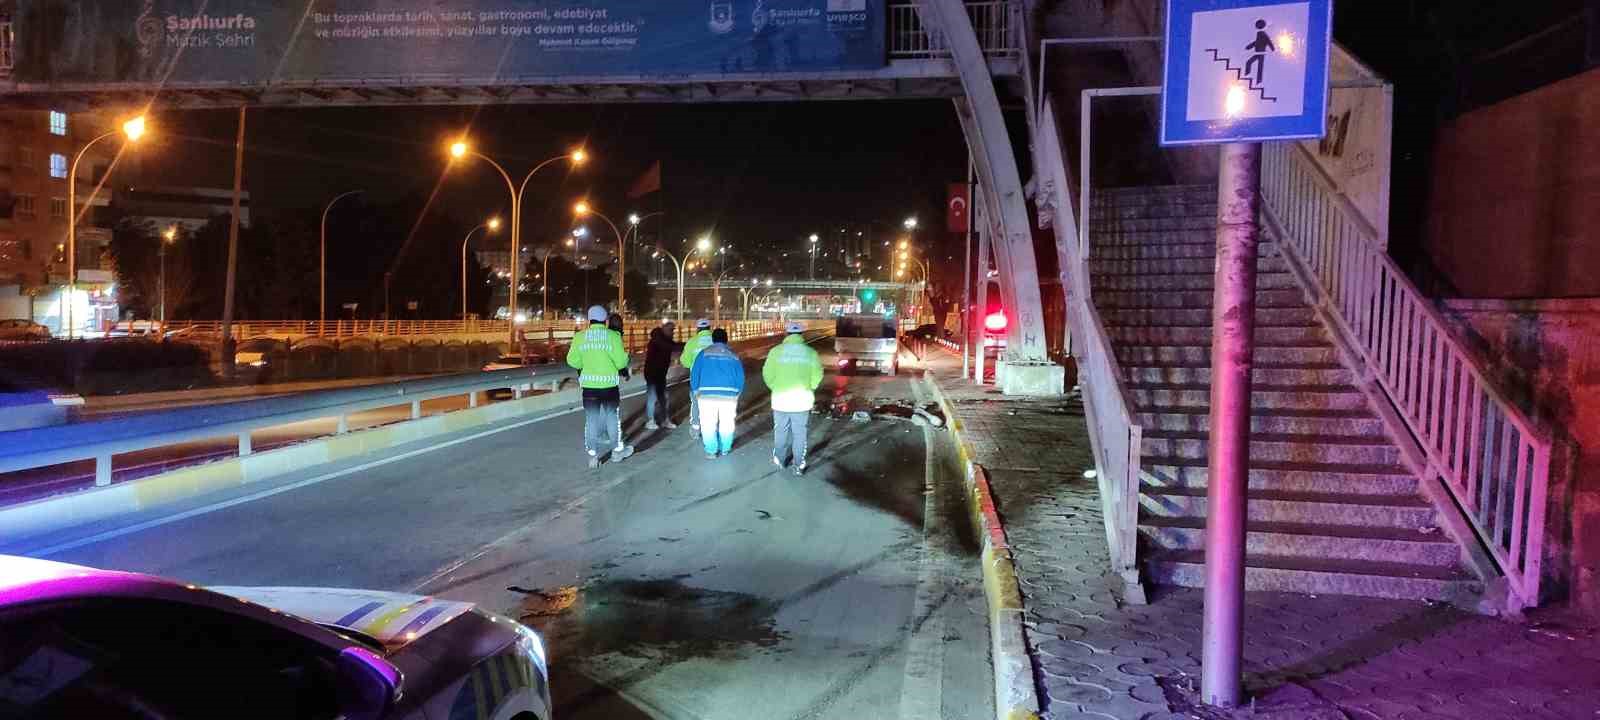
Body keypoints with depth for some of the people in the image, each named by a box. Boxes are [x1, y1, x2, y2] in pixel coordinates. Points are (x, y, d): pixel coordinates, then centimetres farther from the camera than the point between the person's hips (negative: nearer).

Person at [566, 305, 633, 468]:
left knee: (591, 419, 8)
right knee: (613, 417, 14)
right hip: (609, 383, -1)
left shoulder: (580, 337, -2)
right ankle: (617, 450, 24)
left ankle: (593, 456, 8)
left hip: (589, 384, 1)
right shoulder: (613, 336, -7)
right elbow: (621, 362, -8)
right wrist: (626, 357, 13)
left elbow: (572, 361, -2)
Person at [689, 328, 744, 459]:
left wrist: (696, 392, 13)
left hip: (707, 394, -2)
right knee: (727, 424, 13)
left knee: (708, 424, 6)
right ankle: (725, 449, 23)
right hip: (729, 395, 2)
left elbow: (694, 374, 2)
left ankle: (711, 451, 9)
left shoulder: (704, 353, 4)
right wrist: (736, 395, 22)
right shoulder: (734, 355, 10)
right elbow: (740, 378, 11)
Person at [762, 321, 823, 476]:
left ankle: (779, 460, 31)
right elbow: (817, 376, -5)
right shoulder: (810, 352, -1)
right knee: (799, 433, 10)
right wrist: (807, 390, 11)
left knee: (780, 431, 18)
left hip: (780, 398, 0)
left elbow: (767, 374, -3)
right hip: (803, 399, 0)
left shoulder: (776, 351, -3)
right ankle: (799, 466, 13)